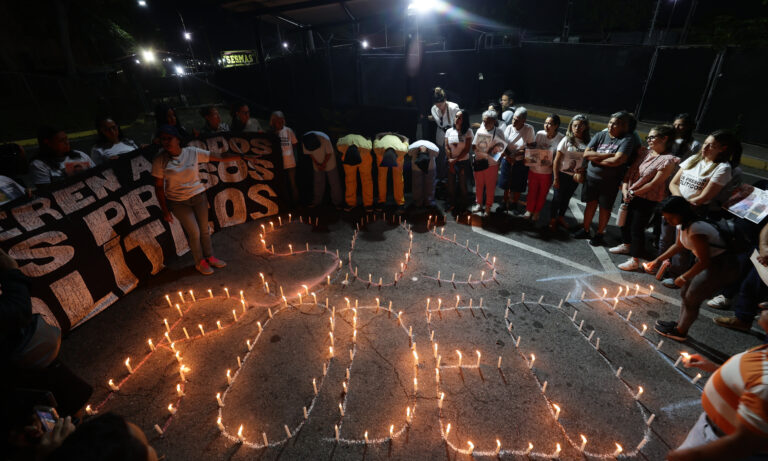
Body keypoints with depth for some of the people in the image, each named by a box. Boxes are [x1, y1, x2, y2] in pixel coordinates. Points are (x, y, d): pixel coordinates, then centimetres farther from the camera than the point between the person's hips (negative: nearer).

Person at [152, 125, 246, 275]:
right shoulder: (159, 160, -11)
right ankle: (199, 262, 22)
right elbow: (159, 187, -6)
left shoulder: (193, 153, -7)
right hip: (178, 202, -2)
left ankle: (209, 257, 32)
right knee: (194, 232, 0)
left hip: (198, 196, 2)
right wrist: (165, 210, -6)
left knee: (204, 229, 11)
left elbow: (220, 158, -5)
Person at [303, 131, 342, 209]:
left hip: (329, 162, -3)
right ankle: (317, 202, 20)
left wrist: (324, 164, -15)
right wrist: (317, 164, -11)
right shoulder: (304, 141, -22)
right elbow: (309, 153, -6)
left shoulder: (325, 139, -33)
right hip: (317, 163, 3)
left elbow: (329, 153, -19)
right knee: (318, 183, 8)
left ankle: (337, 202, 7)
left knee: (334, 182, -1)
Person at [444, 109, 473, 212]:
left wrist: (455, 160, -13)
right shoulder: (449, 131, 0)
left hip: (463, 162, -2)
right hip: (451, 162, 2)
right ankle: (451, 203, 28)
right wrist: (450, 161, -9)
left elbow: (467, 149, -11)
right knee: (451, 184, 10)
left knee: (462, 184, 9)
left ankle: (462, 204, 28)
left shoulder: (468, 132, -8)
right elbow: (446, 147, -1)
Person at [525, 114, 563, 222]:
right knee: (531, 191, 15)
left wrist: (551, 163, -25)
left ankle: (536, 213, 36)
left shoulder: (560, 138, -15)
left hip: (548, 172, -2)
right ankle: (529, 210, 37)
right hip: (534, 169, 2)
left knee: (542, 193, 15)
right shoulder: (539, 134, -6)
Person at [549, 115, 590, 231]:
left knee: (567, 198, 18)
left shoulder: (587, 143, -2)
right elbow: (556, 160, -11)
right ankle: (552, 220, 24)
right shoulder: (567, 140, -11)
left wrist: (584, 169, -14)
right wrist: (556, 178, -13)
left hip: (575, 176, 4)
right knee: (557, 197, 6)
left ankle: (561, 217, 37)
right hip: (562, 174, -4)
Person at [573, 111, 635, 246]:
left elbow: (616, 161, -24)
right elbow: (586, 154, -9)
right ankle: (585, 230, 28)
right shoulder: (600, 135, 0)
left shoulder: (627, 140, -12)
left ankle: (600, 234, 25)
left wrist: (595, 157, -12)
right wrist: (608, 155, -16)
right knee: (591, 204, 13)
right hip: (591, 177, 3)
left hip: (610, 182, -3)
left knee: (605, 208, 9)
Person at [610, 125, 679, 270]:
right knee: (625, 221, 21)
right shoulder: (646, 153, 6)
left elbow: (654, 183, -17)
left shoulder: (668, 160, -15)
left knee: (637, 229, -2)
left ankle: (635, 260, 10)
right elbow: (631, 171, 4)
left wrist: (633, 192, -14)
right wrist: (625, 189, -9)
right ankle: (626, 245, 45)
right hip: (629, 196, 7)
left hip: (647, 200, -7)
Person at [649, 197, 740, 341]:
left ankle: (680, 331, 14)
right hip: (710, 262, 9)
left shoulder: (696, 230, -32)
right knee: (685, 293, 14)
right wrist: (658, 260, 11)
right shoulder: (682, 225, -3)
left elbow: (704, 262, -27)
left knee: (692, 298, -2)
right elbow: (678, 245, 15)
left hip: (723, 268, -9)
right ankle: (680, 323, 29)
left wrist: (684, 277, -17)